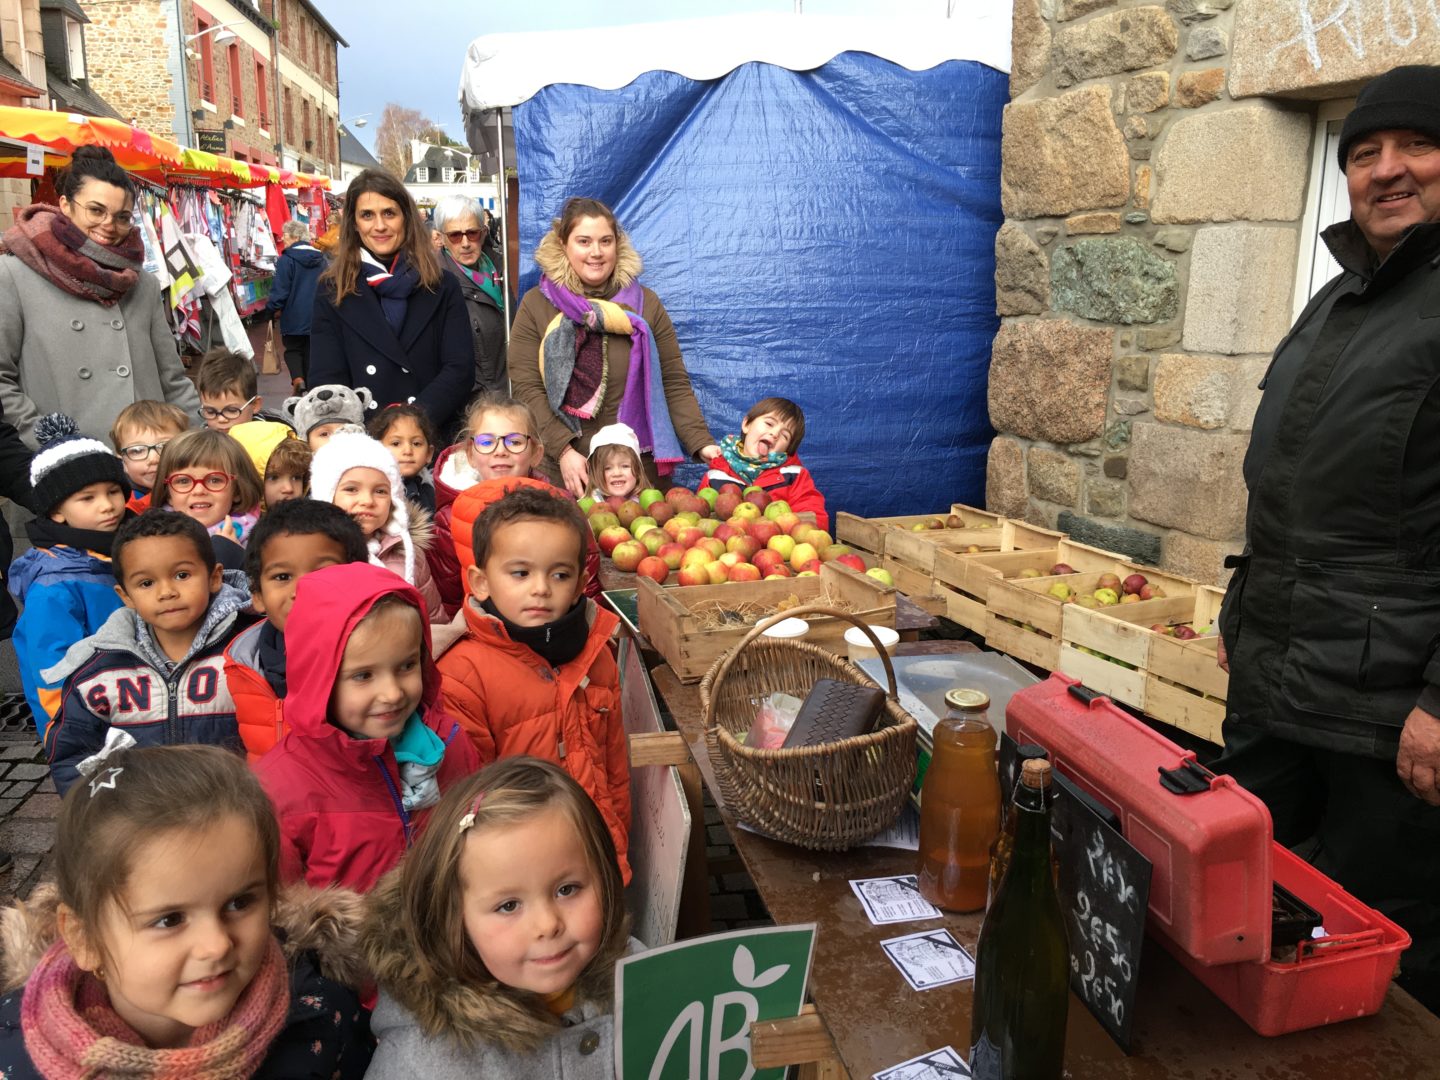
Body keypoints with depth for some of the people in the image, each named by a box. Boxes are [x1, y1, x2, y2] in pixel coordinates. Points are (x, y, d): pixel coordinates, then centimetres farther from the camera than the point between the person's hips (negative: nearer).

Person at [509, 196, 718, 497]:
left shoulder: (645, 303, 6)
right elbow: (525, 388, -5)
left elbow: (674, 383, 3)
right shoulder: (536, 305, 2)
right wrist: (563, 450, -15)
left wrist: (702, 444, -9)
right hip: (565, 473, -1)